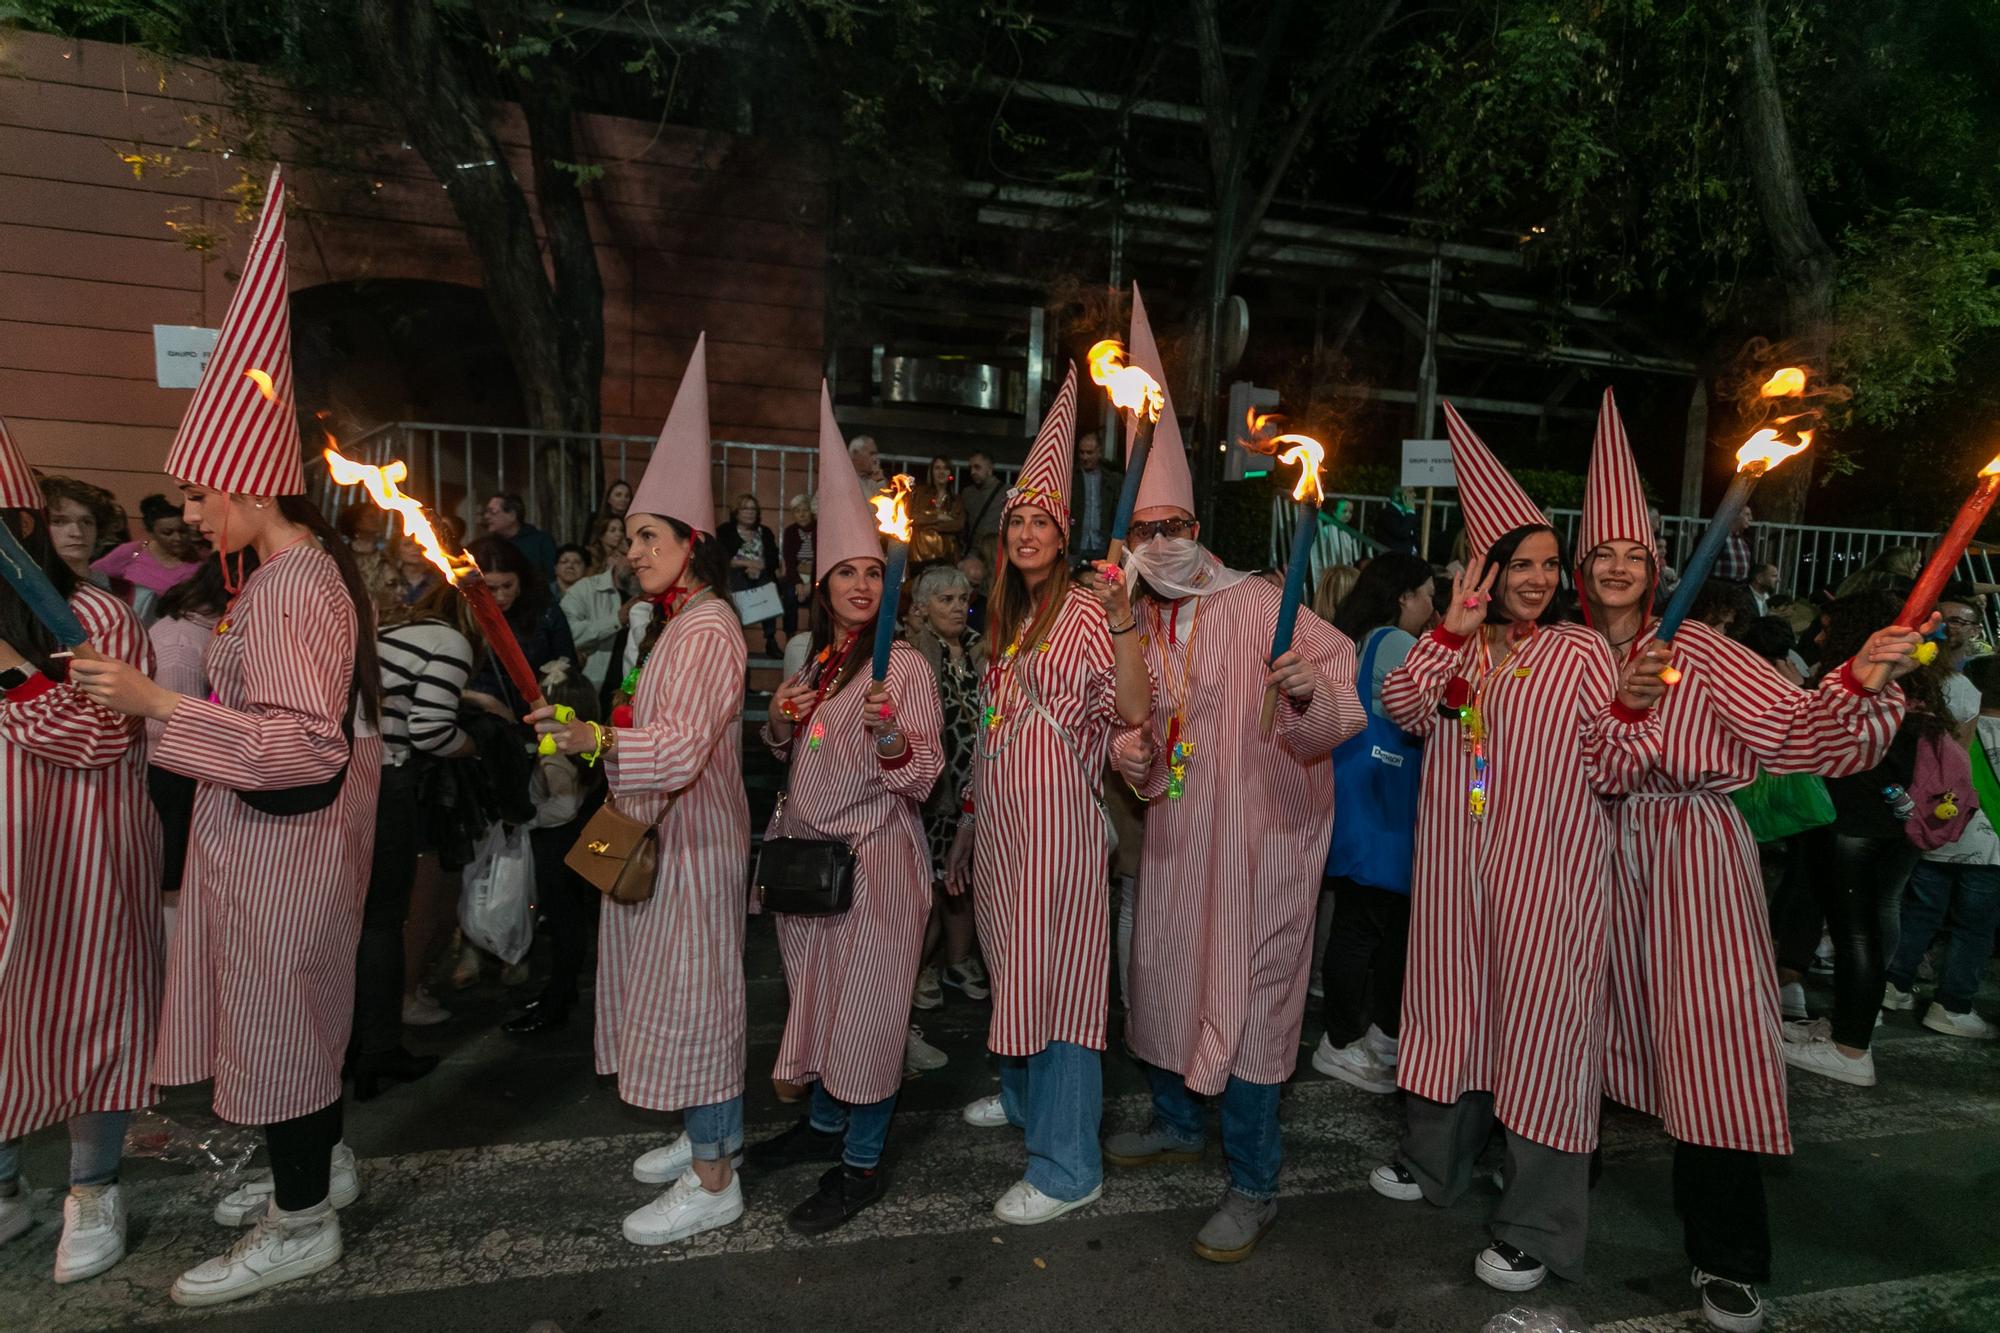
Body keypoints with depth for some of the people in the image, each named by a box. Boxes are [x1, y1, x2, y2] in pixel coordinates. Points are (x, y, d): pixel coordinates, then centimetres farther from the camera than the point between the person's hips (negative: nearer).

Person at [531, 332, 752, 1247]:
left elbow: (678, 750, -31)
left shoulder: (709, 631, -19)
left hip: (695, 840, -10)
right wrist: (594, 733, 14)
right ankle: (712, 1131, 36)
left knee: (692, 993, -1)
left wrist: (595, 738, -42)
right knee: (682, 990, 19)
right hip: (663, 833, 10)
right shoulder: (673, 622, 13)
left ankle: (713, 1181, 13)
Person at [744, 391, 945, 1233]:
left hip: (874, 857, -7)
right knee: (818, 993, 18)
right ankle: (825, 1122, 37)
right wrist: (779, 722, -1)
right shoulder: (811, 660, 9)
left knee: (866, 1003, 1)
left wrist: (888, 734, -34)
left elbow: (921, 779, -15)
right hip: (806, 850, 7)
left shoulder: (904, 665, -11)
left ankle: (864, 1160, 17)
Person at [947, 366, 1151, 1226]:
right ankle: (1023, 1096, 40)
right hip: (1001, 815, 8)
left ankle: (1068, 1165, 7)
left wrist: (1122, 614, -32)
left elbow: (1133, 710, -23)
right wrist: (975, 804, 18)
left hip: (1055, 816, -8)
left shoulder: (1086, 613, -10)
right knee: (1012, 963, 19)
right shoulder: (1007, 617, 15)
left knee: (1056, 974, -4)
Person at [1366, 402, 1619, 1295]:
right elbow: (1403, 711, -10)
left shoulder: (1579, 653, -2)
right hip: (1456, 862, 4)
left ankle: (1536, 1228, 14)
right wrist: (1454, 628, -14)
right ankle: (1437, 1162, 36)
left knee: (1538, 1019, 1)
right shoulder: (1450, 648, 8)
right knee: (1453, 1000, 15)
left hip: (1545, 868, -3)